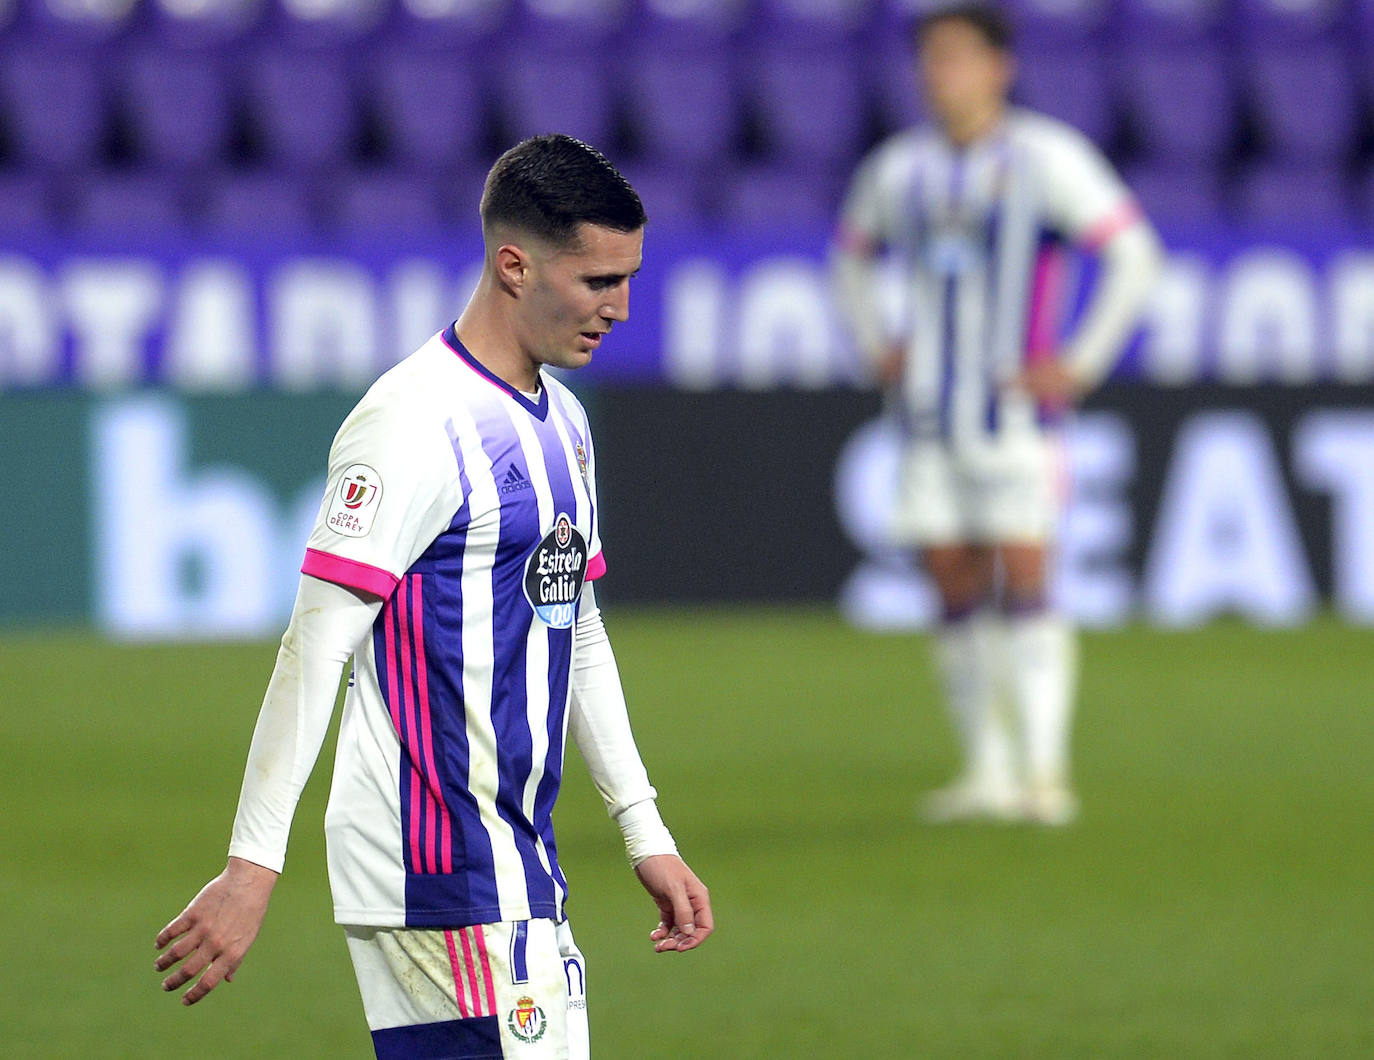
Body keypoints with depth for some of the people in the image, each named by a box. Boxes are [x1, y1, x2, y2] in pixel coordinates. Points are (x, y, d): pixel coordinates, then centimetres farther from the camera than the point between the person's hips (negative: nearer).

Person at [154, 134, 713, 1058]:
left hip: (516, 860, 9)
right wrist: (253, 866, -22)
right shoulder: (416, 424, -14)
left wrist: (644, 833, 25)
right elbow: (316, 644, -18)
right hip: (444, 873, -9)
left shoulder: (562, 422, 16)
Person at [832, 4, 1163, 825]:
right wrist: (879, 347, 16)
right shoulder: (899, 169, 10)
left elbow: (1134, 256, -8)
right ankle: (988, 769, 13)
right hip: (932, 418, 5)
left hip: (1015, 412, -5)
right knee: (957, 590, 5)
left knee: (1024, 581, -12)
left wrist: (1080, 365, -11)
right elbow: (854, 256, 29)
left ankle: (1044, 772, -13)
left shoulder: (1045, 158, -6)